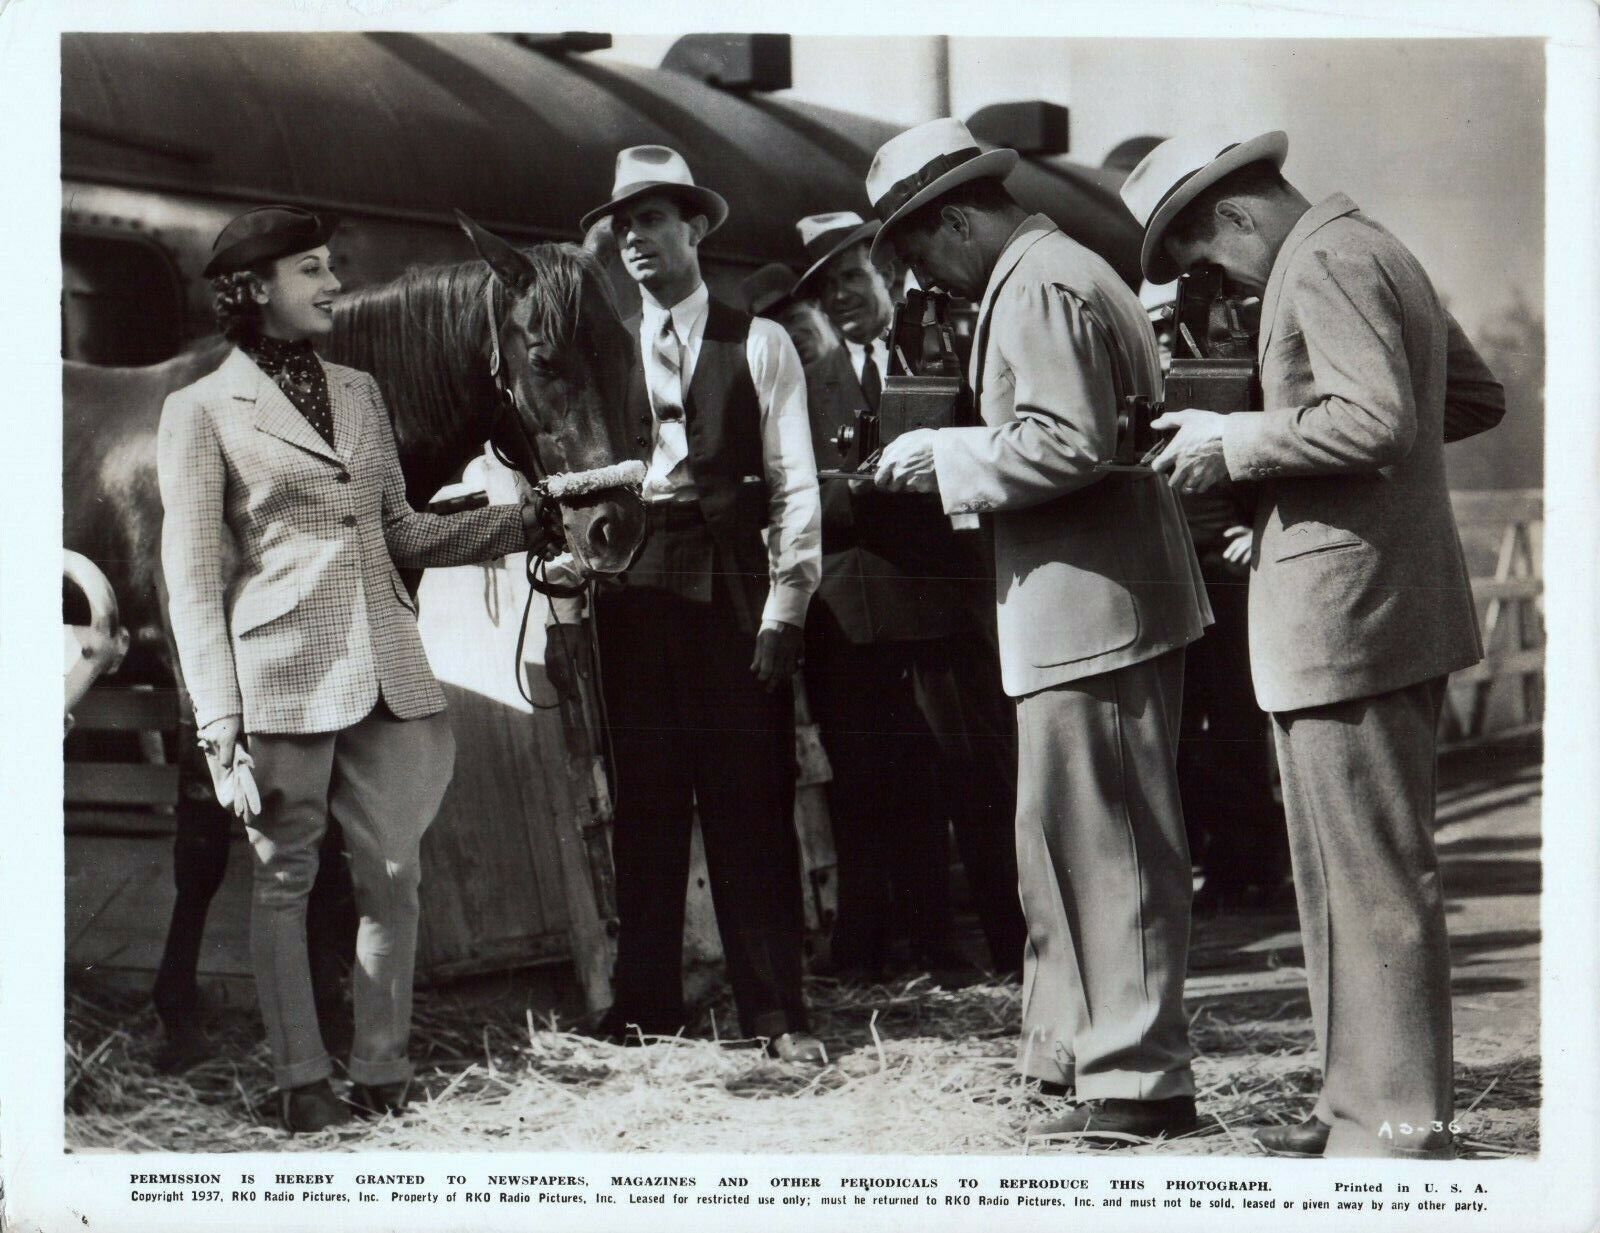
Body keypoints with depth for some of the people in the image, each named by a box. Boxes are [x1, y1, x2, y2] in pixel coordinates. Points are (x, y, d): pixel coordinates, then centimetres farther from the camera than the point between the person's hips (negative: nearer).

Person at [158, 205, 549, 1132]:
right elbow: (193, 575, -2)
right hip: (284, 673, -5)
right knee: (286, 879, 3)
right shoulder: (202, 411, 1)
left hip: (387, 670, 5)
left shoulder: (360, 393, 16)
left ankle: (384, 1072, 14)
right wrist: (218, 712, -9)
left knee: (394, 878, 3)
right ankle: (304, 1081, 13)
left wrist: (527, 523, 10)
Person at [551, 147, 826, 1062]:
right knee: (644, 806, 4)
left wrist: (786, 607, -7)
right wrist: (566, 609, 2)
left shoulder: (759, 345, 6)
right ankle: (645, 1006, 12)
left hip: (734, 600, -2)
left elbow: (794, 483, 2)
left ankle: (777, 1012, 5)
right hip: (634, 599, 2)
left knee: (752, 807, -1)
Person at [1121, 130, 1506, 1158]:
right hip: (1396, 610, 11)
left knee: (1374, 879, -5)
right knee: (1350, 873, 16)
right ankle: (1365, 1100, 23)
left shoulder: (1322, 263, -13)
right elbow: (1479, 397, 23)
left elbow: (1376, 420, -26)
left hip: (1347, 619, -11)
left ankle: (1400, 1128, 1)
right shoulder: (1374, 252, 18)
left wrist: (1240, 441, -14)